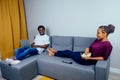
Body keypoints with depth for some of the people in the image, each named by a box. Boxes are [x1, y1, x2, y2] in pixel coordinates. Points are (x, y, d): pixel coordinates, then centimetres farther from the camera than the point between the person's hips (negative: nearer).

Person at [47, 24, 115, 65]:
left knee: (67, 52, 4)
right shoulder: (97, 40, 3)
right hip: (86, 55, 7)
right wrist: (87, 50, -14)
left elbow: (104, 58, -19)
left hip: (89, 61, -7)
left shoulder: (107, 45, -22)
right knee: (68, 51, 12)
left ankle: (53, 54, 28)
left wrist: (90, 58, -21)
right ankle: (56, 51, 37)